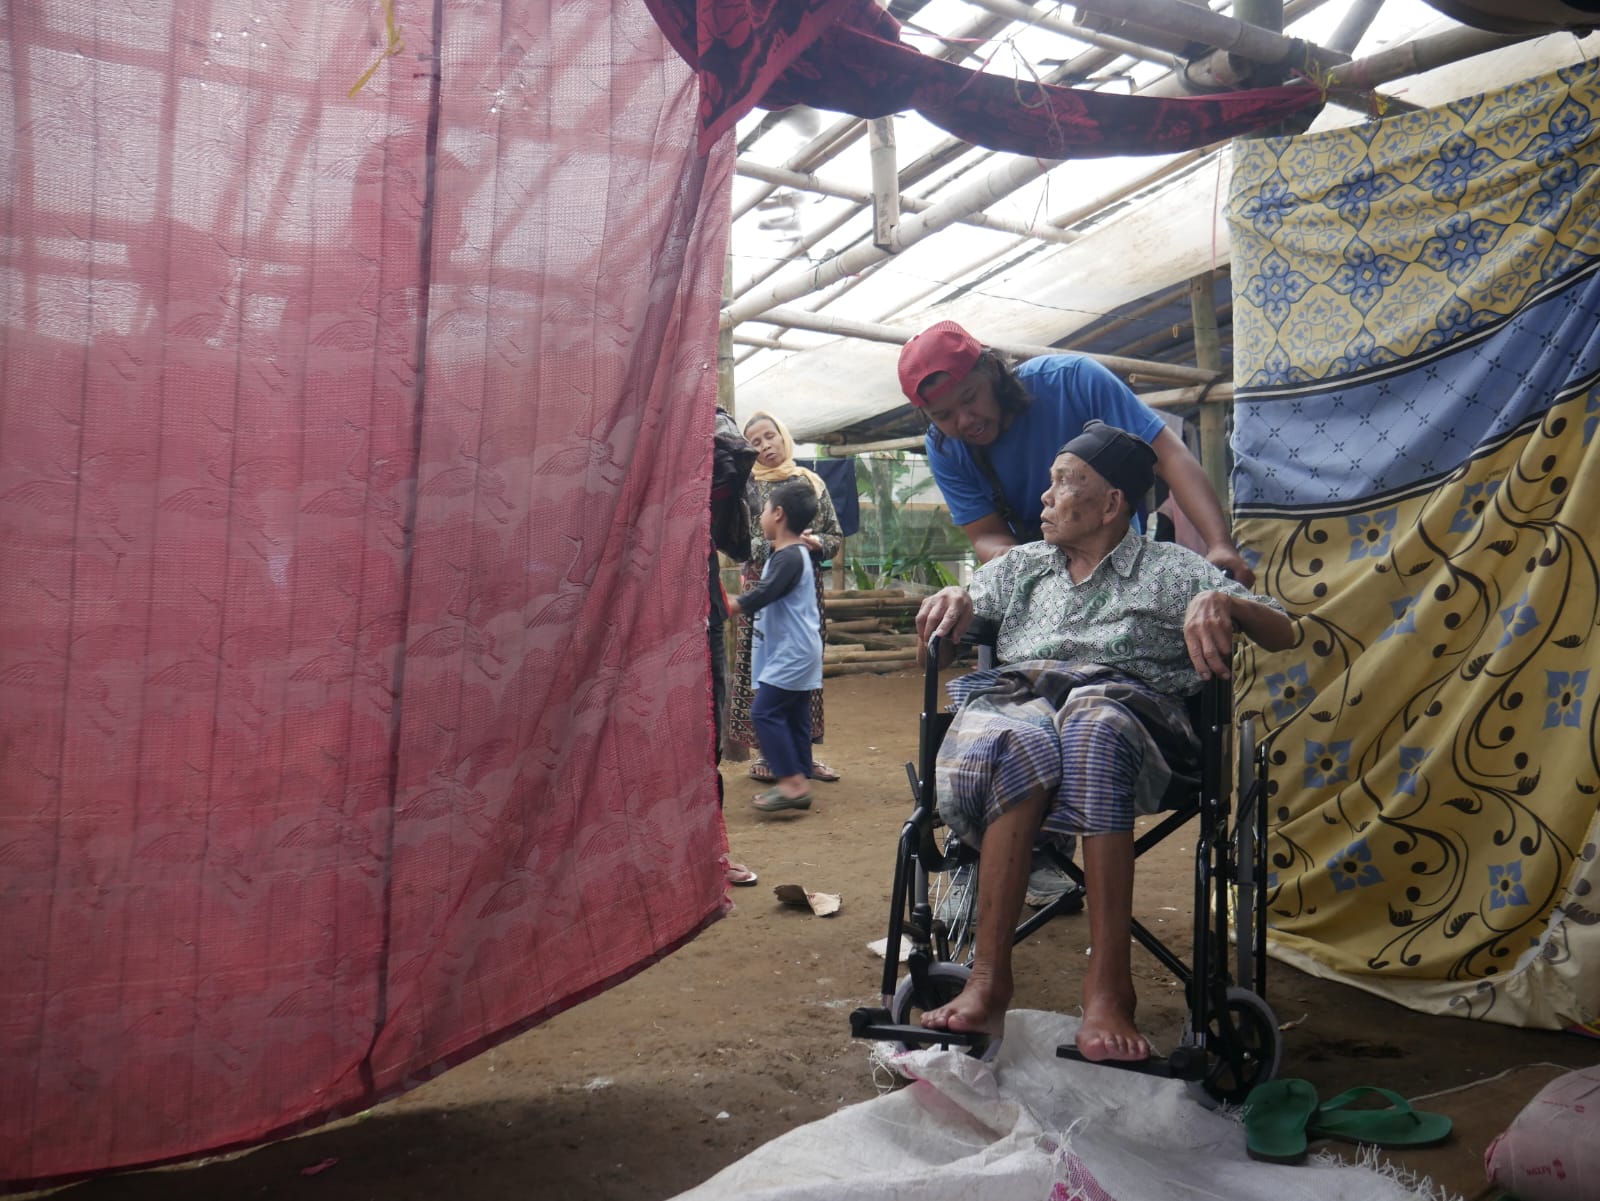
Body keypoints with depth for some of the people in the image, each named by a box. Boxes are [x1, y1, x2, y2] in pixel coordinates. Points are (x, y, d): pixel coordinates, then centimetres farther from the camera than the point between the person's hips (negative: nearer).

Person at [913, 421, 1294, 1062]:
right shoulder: (1022, 565, 32)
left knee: (1092, 722, -41)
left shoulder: (1168, 568, 19)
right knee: (1019, 745, -38)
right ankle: (990, 978, -37)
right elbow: (943, 620, 30)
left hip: (1125, 705, -2)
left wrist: (1222, 604, -12)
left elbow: (1282, 635, 10)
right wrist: (955, 597, 7)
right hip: (1020, 701, 2)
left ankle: (1108, 987, -40)